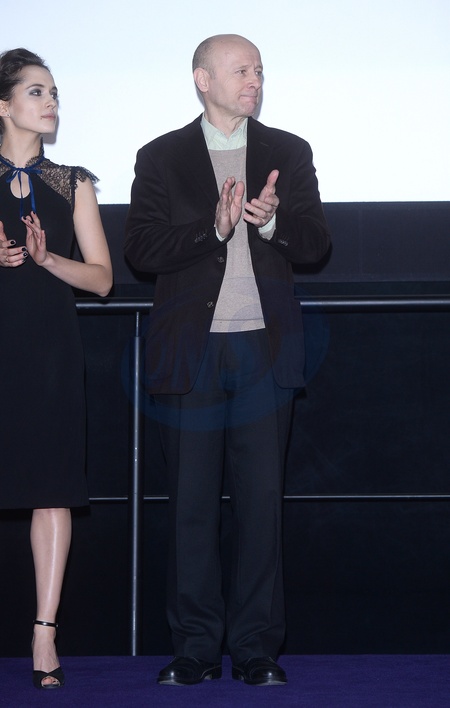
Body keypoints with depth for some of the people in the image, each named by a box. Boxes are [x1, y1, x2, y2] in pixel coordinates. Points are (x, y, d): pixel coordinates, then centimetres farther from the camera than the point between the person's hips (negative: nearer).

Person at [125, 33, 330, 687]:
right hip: (192, 351, -1)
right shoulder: (161, 158, 6)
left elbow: (316, 244, 6)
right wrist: (214, 227, -17)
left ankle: (256, 648, 8)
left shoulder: (289, 153, 11)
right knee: (192, 504, 2)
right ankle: (196, 649, 9)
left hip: (265, 350, 1)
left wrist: (273, 220, -14)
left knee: (262, 500, 1)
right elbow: (141, 249, -4)